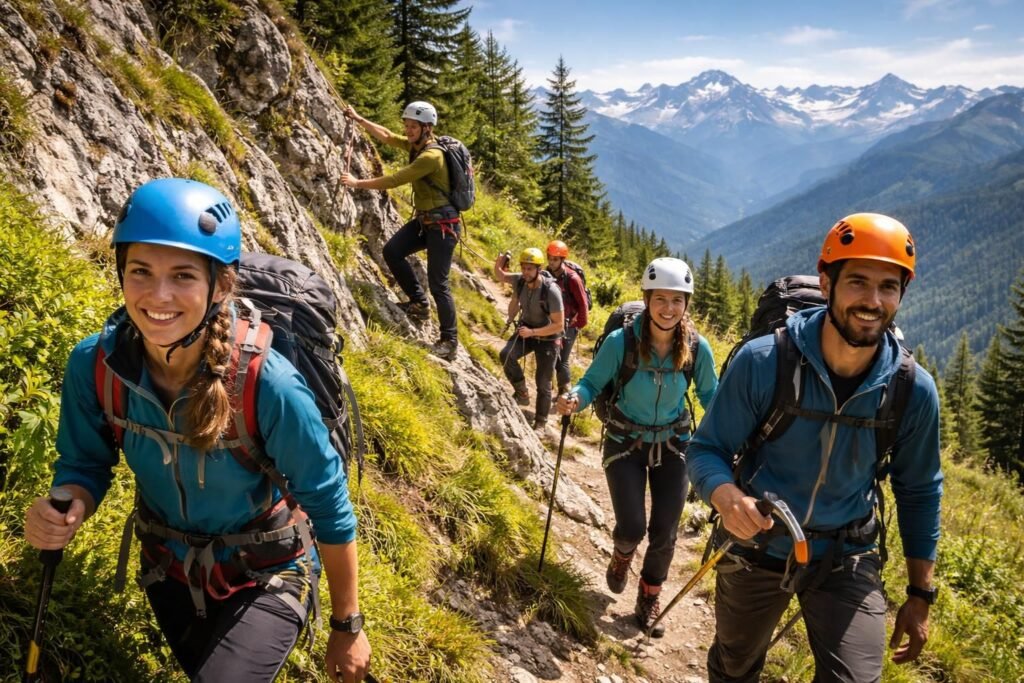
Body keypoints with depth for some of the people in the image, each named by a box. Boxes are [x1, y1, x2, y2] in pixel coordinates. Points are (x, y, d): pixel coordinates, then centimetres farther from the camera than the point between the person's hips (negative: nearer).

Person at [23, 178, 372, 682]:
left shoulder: (267, 384, -34)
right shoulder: (94, 365, -23)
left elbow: (328, 505, -22)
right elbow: (84, 466, -5)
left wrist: (347, 627, -13)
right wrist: (65, 511, -30)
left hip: (265, 574, -4)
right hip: (169, 567, 4)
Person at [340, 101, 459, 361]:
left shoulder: (431, 156, -23)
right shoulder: (416, 145, 6)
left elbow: (395, 180, -22)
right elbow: (386, 136, 20)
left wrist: (358, 183, -13)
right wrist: (358, 119, 17)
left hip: (443, 224, -9)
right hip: (424, 220, 9)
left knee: (438, 283, -7)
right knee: (392, 251, -6)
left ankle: (449, 341, 4)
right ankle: (419, 303, 8)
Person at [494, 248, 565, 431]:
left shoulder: (551, 291, -31)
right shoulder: (520, 280, -16)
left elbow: (559, 325, -28)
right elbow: (499, 276, 7)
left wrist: (532, 332, -34)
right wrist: (499, 263, -14)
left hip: (547, 338, -4)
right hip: (526, 329, 4)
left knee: (543, 382, 1)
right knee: (506, 355, -25)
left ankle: (541, 422, 21)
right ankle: (522, 394, -4)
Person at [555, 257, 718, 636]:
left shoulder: (697, 347, -16)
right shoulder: (621, 342, -23)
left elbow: (711, 395, -2)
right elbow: (593, 383, -14)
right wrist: (574, 399, -36)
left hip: (672, 443, 2)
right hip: (626, 442, -2)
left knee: (664, 532, 4)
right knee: (632, 528, -7)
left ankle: (649, 599, 32)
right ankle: (621, 556, 34)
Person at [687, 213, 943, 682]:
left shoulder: (914, 390, -16)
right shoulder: (762, 361, -23)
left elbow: (918, 492, 0)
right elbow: (706, 448, -15)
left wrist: (921, 594, 4)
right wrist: (726, 495, -39)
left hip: (846, 561, 1)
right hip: (756, 547, 0)